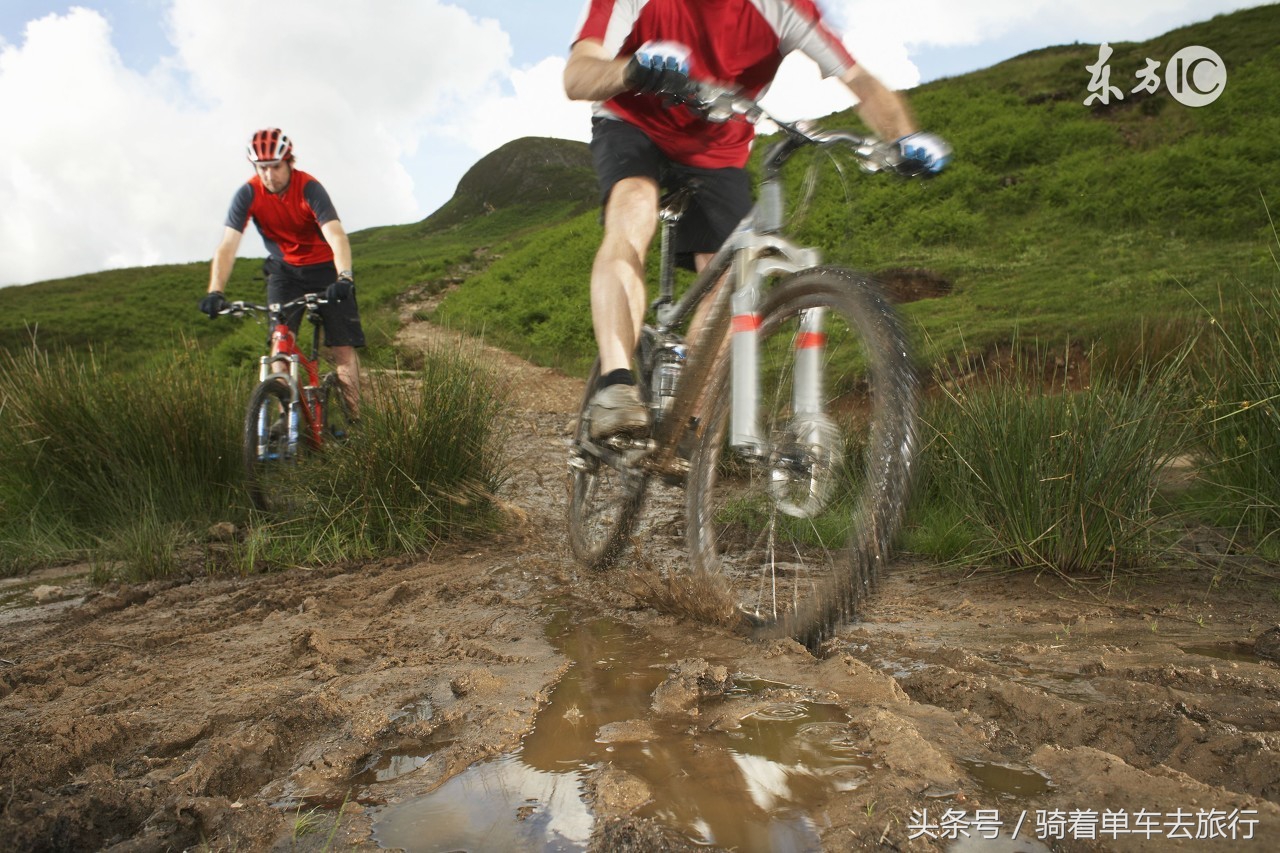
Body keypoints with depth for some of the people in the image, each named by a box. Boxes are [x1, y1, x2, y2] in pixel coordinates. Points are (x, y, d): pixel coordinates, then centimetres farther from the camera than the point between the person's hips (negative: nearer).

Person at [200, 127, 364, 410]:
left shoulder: (309, 188, -24)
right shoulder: (248, 194, -17)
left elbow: (336, 236, -37)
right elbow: (228, 245, -24)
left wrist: (344, 278, -54)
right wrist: (215, 291, -38)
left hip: (324, 267, -2)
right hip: (284, 270, 2)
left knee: (343, 347, -9)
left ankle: (354, 416, 2)